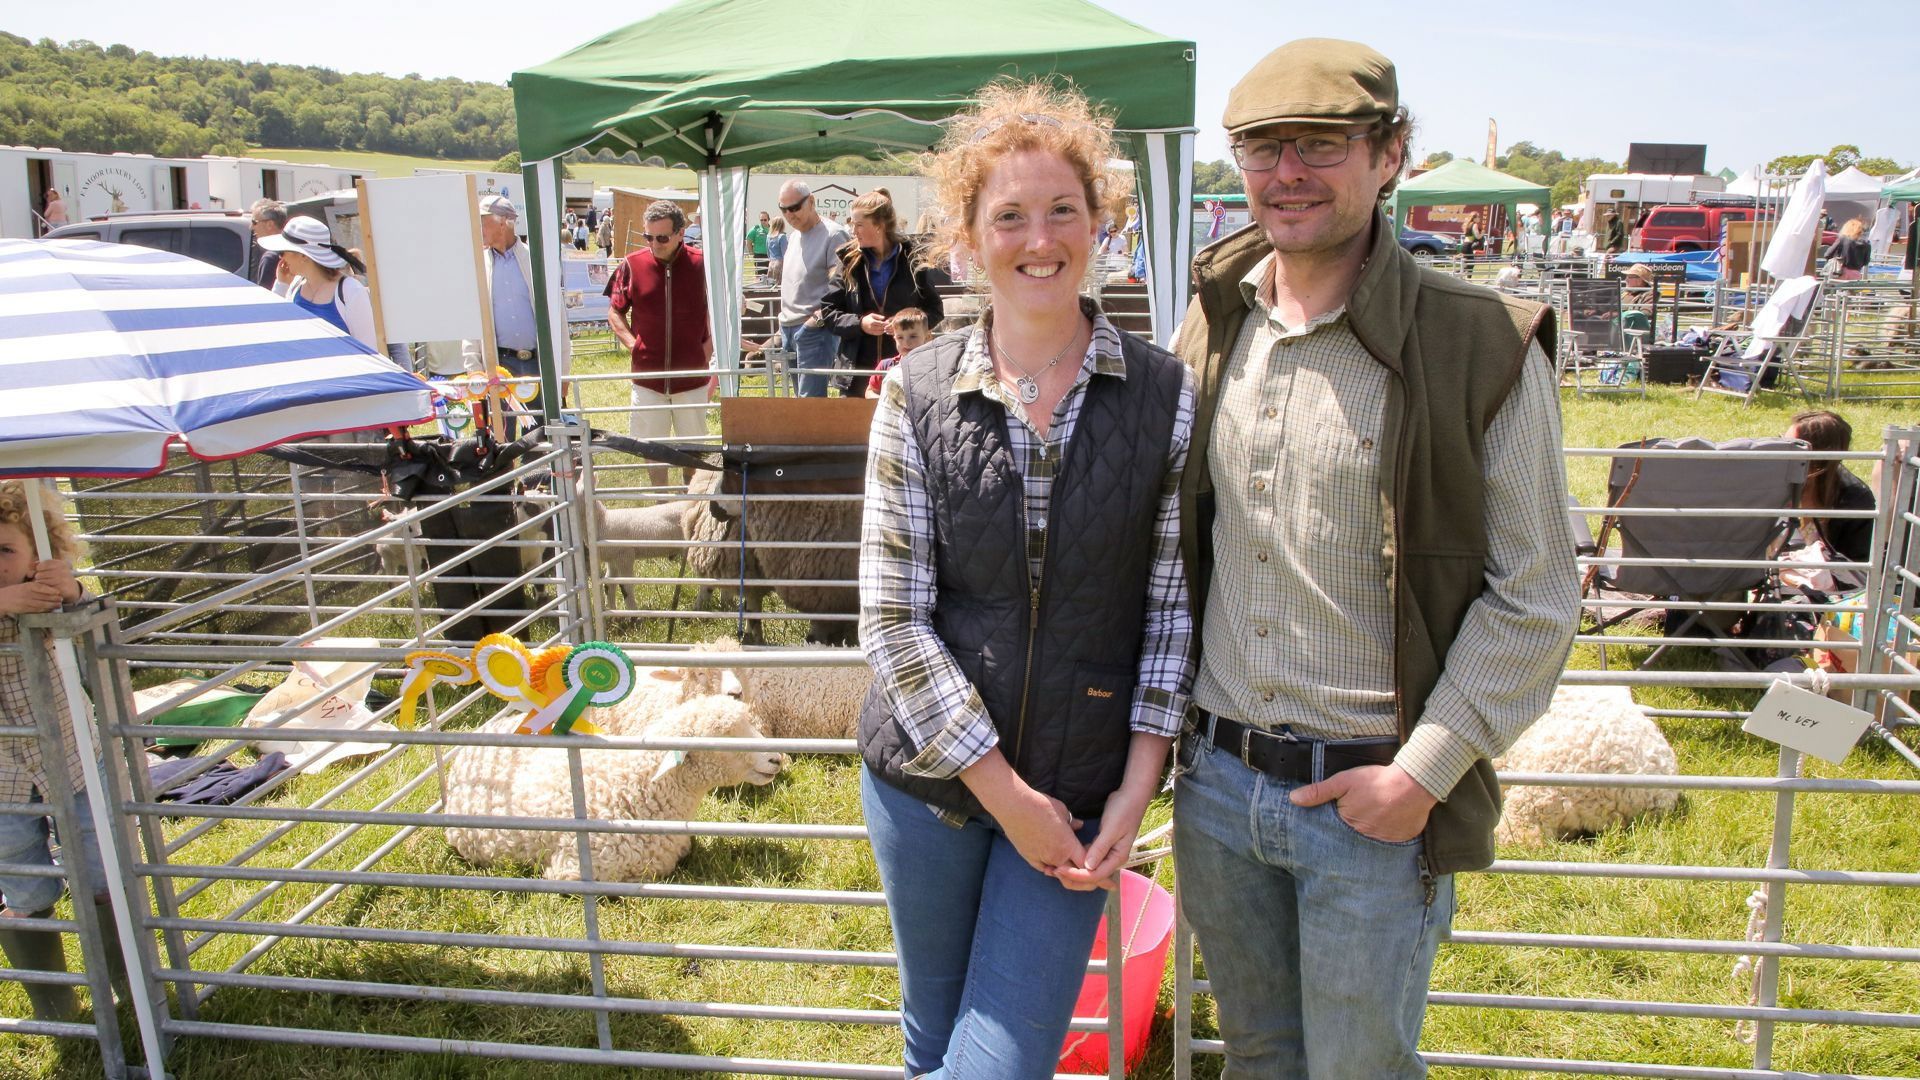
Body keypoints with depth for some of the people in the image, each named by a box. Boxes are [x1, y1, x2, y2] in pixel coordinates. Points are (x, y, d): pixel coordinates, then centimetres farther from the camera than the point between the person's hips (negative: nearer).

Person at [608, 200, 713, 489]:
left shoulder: (702, 266, -6)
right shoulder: (632, 265, -3)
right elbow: (614, 312, 9)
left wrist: (710, 361, -2)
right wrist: (632, 344, -5)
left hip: (692, 378, -1)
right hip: (647, 376, 1)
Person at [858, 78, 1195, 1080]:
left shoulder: (1164, 395, -6)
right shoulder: (915, 390, -6)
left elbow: (1175, 604, -3)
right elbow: (892, 614, -8)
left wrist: (1138, 787, -8)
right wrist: (1004, 792, -10)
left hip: (1080, 789, -1)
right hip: (926, 772, 2)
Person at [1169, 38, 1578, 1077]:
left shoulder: (1483, 345, -12)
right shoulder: (1214, 324, 3)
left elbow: (1535, 598, -9)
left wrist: (1423, 771, -13)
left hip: (1372, 799, -4)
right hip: (1217, 780, 5)